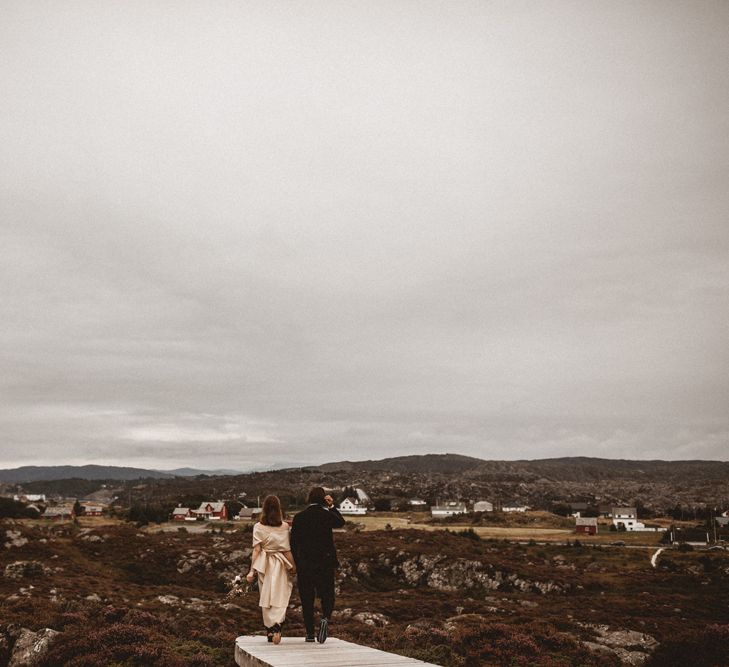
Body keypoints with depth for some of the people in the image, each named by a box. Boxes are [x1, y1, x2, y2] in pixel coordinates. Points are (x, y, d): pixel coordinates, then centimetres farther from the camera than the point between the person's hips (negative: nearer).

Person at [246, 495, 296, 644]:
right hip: (280, 565, -1)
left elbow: (256, 550, -5)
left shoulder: (258, 527, -3)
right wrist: (293, 566, 9)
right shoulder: (284, 526, -3)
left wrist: (252, 570, -1)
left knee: (266, 597, 12)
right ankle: (277, 626, -20)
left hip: (264, 564, 1)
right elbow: (287, 550, -1)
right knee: (279, 597, 2)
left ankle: (269, 631, 19)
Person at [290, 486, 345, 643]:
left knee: (307, 598, 10)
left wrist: (295, 563, 9)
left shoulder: (299, 517, -3)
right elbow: (341, 522, 16)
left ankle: (310, 633, 12)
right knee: (327, 595, 10)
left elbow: (293, 542, 0)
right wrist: (331, 506, 11)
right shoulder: (327, 515, -6)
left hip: (304, 564, 1)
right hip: (325, 562, -1)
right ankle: (326, 618, -17)